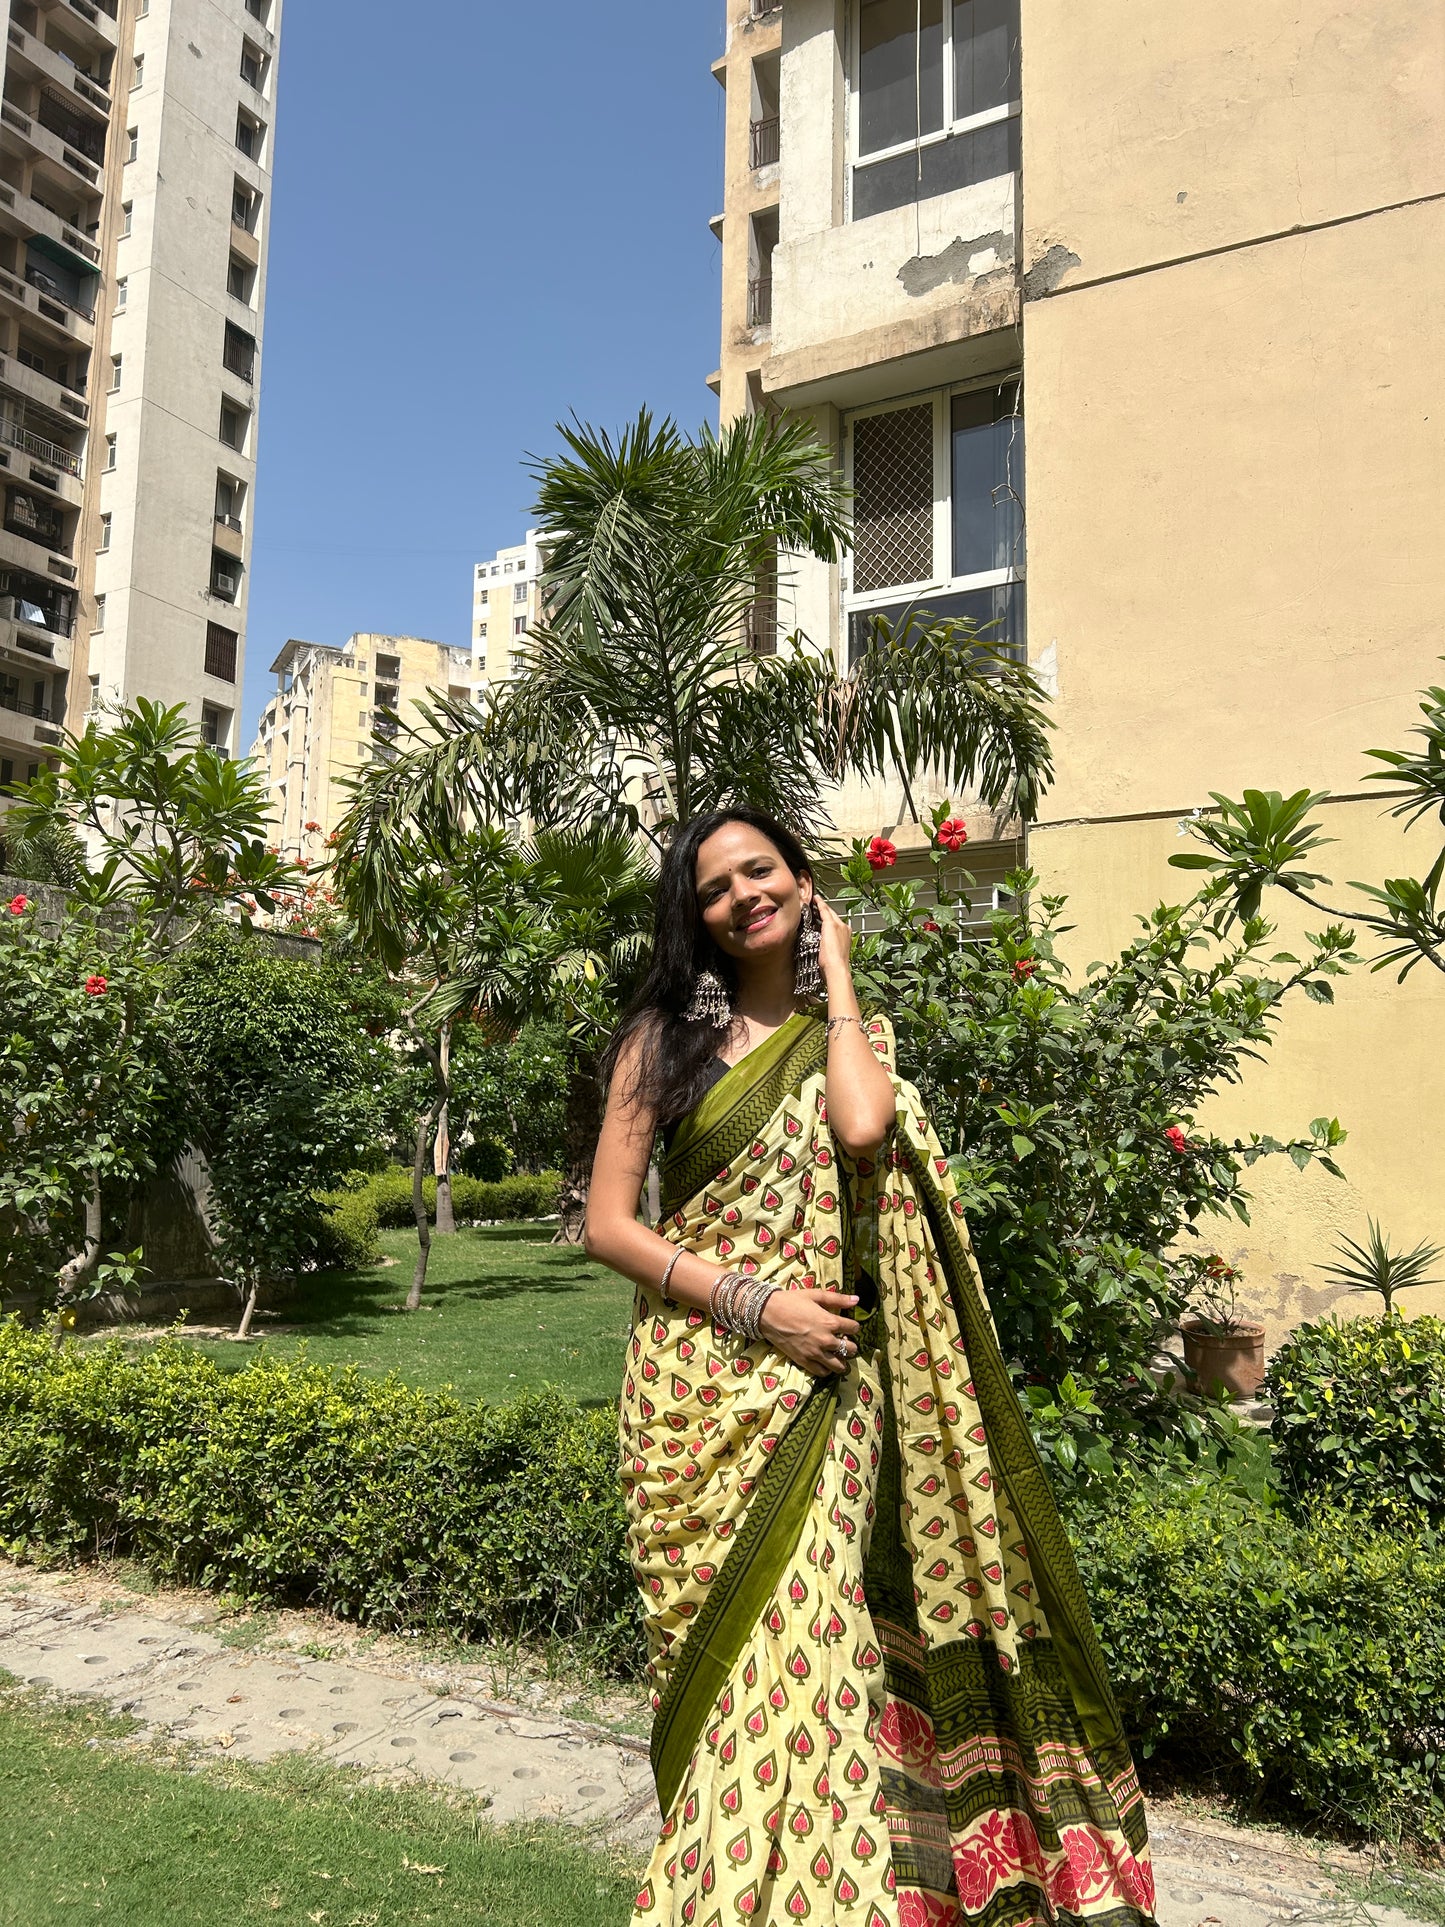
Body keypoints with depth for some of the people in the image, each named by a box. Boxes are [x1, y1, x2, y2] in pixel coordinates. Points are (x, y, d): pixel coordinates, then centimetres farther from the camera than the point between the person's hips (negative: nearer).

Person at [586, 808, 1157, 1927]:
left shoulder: (853, 1033, 7)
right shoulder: (663, 1037, 3)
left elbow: (862, 1129, -17)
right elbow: (608, 1224, -2)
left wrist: (835, 974, -5)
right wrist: (753, 1302, -12)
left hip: (817, 1394, 1)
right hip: (697, 1393, 0)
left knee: (803, 1641, -3)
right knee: (716, 1652, 6)